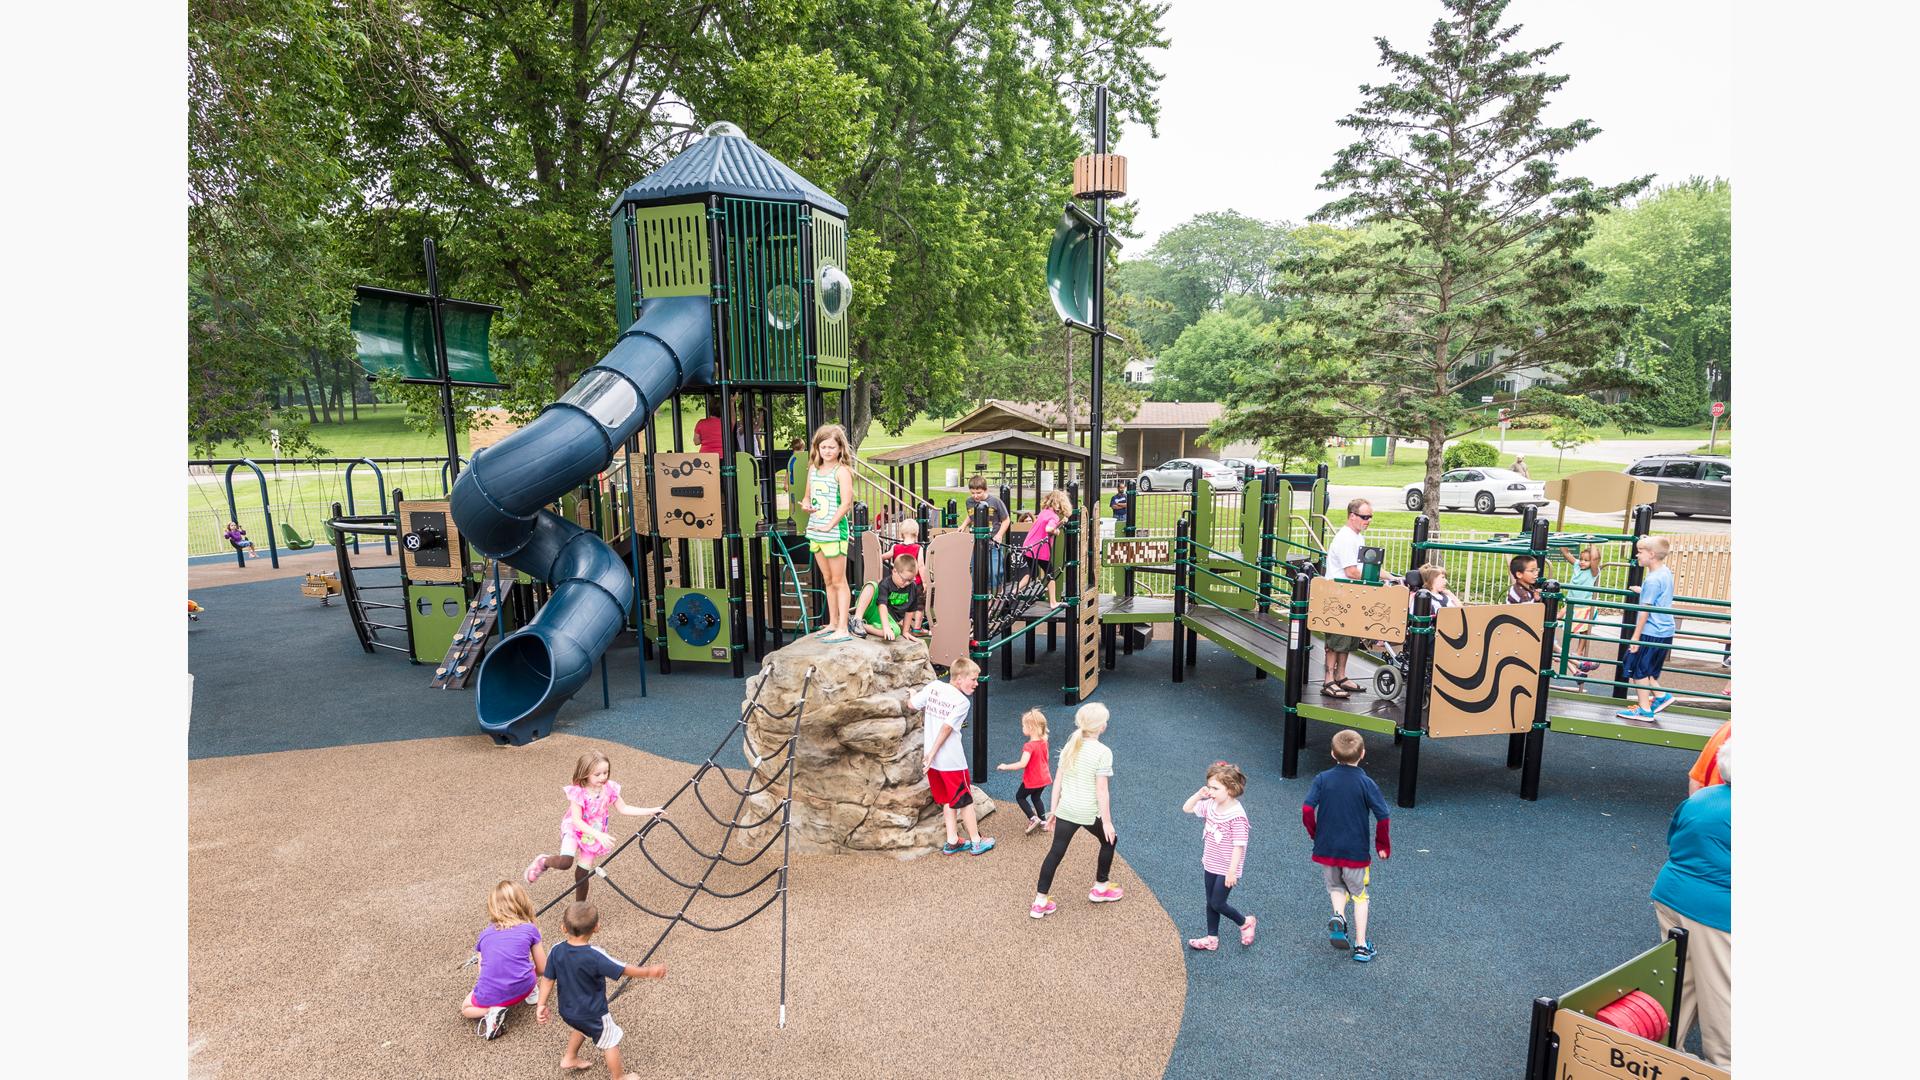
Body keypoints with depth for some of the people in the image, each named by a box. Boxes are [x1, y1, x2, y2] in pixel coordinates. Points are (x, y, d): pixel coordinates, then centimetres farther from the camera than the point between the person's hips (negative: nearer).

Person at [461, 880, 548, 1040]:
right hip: (521, 990, 1)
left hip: (489, 995, -1)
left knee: (466, 1008, 32)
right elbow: (542, 969, 14)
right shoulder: (530, 929, 6)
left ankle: (490, 1011, 3)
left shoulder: (484, 934, 13)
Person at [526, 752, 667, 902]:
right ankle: (543, 862, 5)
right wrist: (598, 834, -38)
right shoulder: (578, 792, -25)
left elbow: (624, 809, -4)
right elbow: (576, 820, -27)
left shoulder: (610, 788, -13)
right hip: (574, 829, -3)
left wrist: (651, 811, -13)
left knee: (582, 874, 7)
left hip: (593, 836, 3)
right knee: (565, 862, -28)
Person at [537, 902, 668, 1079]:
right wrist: (649, 971, -11)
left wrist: (541, 1005, 7)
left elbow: (547, 979, -6)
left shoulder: (556, 951, -16)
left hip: (567, 1010, 6)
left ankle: (569, 1058, 49)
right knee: (611, 1042, 16)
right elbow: (624, 970, -24)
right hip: (592, 1013, -6)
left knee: (582, 1028, 38)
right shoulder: (595, 956, -31)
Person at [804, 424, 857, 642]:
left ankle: (842, 629, 1)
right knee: (828, 581, 16)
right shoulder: (813, 469, 11)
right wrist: (807, 505, -2)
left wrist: (829, 526, -19)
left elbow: (846, 503, -19)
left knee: (839, 581, -2)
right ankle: (832, 623, 26)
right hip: (815, 532, 7)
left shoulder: (842, 471, -11)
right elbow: (808, 496, 21)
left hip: (834, 532, -7)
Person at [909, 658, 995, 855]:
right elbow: (946, 728, -19)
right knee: (965, 801, 10)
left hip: (933, 758, 6)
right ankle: (976, 842, 22)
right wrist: (932, 753, -13)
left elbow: (911, 704, 3)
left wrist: (913, 694, 25)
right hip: (952, 759, -6)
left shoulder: (934, 686, -2)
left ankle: (952, 841, 25)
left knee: (948, 800, 19)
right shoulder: (963, 702, -16)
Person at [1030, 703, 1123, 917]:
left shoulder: (1069, 746, 4)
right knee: (1109, 840, 22)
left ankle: (1040, 902, 9)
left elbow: (1058, 781, 7)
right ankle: (1100, 888, 35)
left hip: (1066, 810, 5)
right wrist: (1107, 822, -7)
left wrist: (1053, 812, 14)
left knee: (1056, 852, 9)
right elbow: (1101, 791, -14)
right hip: (1090, 812, -5)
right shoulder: (1102, 752, -14)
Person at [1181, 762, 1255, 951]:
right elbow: (1187, 809, 6)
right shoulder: (1210, 804, -5)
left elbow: (1239, 846, -23)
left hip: (1226, 869, -7)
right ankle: (1212, 939, 31)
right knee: (1210, 902, 17)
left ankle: (1245, 922, 28)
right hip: (1210, 865, 8)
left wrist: (1232, 872, -21)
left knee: (1217, 903, 2)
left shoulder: (1236, 815, -26)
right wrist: (1199, 794, -10)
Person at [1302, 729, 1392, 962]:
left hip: (1326, 849, 1)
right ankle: (1361, 945, 20)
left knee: (1336, 887, 25)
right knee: (1360, 895, 20)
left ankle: (1338, 917, -2)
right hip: (1357, 851, -1)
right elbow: (1383, 817, -13)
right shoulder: (1366, 783, -11)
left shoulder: (1322, 779, -7)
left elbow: (1307, 809, -15)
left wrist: (1315, 834, 3)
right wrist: (1382, 845, 2)